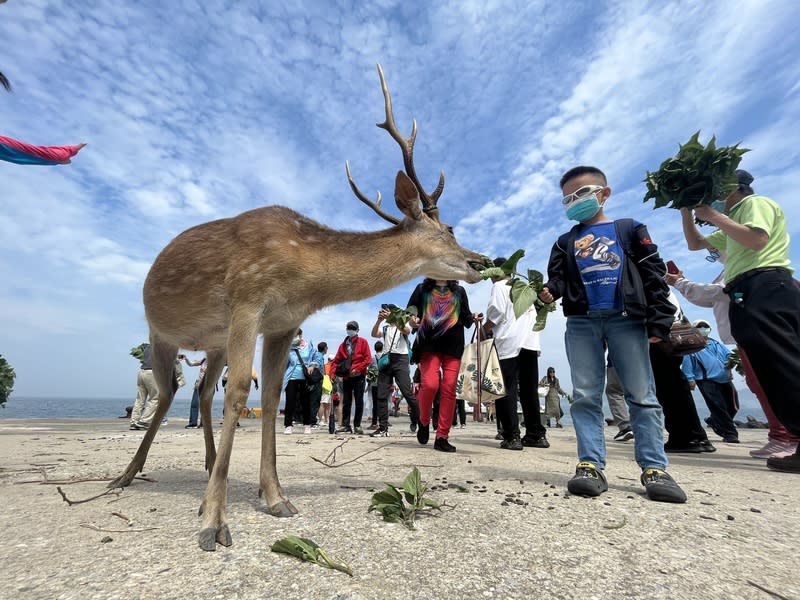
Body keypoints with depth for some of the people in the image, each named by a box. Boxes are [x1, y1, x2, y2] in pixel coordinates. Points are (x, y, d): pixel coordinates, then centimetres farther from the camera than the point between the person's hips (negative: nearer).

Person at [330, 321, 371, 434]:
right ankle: (345, 425, 13)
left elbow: (368, 358, -6)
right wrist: (334, 371, -5)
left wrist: (357, 369, -14)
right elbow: (337, 360, 11)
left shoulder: (363, 342, 3)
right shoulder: (343, 344, 15)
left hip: (359, 376, -3)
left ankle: (357, 425, 10)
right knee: (346, 402, 6)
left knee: (359, 402, 2)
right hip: (346, 377, 4)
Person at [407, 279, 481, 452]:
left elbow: (466, 319, 16)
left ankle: (442, 437, 6)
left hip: (453, 346, 2)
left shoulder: (459, 291, 19)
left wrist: (473, 318, -6)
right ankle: (423, 422, 11)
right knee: (430, 384, -17)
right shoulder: (422, 289, 15)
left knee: (449, 389, -3)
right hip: (429, 344, -2)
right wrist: (413, 319, -11)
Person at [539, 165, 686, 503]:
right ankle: (591, 465, 2)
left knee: (642, 395, 0)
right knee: (585, 396, -1)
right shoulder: (565, 243, 19)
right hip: (581, 323, 2)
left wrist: (659, 320, -4)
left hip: (627, 320, -2)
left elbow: (653, 275, 5)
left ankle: (654, 469, 8)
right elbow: (557, 278, 10)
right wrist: (549, 292, -15)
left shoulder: (629, 230, 12)